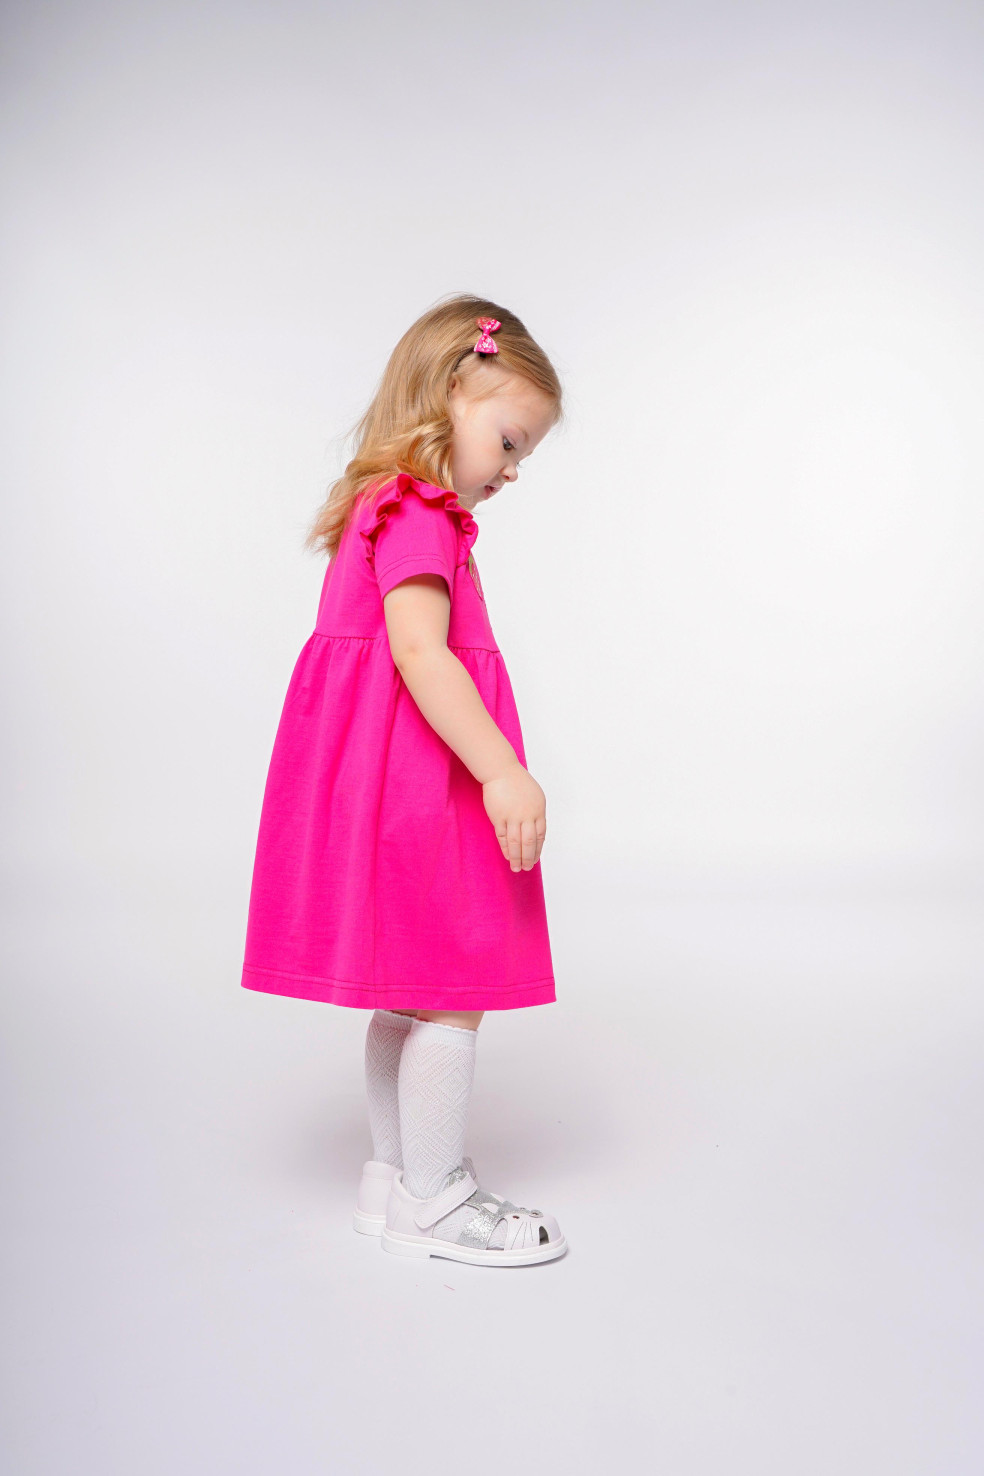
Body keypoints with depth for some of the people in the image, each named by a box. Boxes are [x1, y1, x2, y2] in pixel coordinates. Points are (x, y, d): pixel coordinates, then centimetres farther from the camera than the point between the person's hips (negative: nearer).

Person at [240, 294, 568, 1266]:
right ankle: (430, 1202, 13)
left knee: (409, 990, 17)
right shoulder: (417, 512, -13)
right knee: (453, 991, -1)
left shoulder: (383, 511, 18)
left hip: (395, 781, 11)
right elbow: (418, 651, -26)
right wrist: (501, 770, -30)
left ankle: (394, 1177, 29)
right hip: (417, 779, -11)